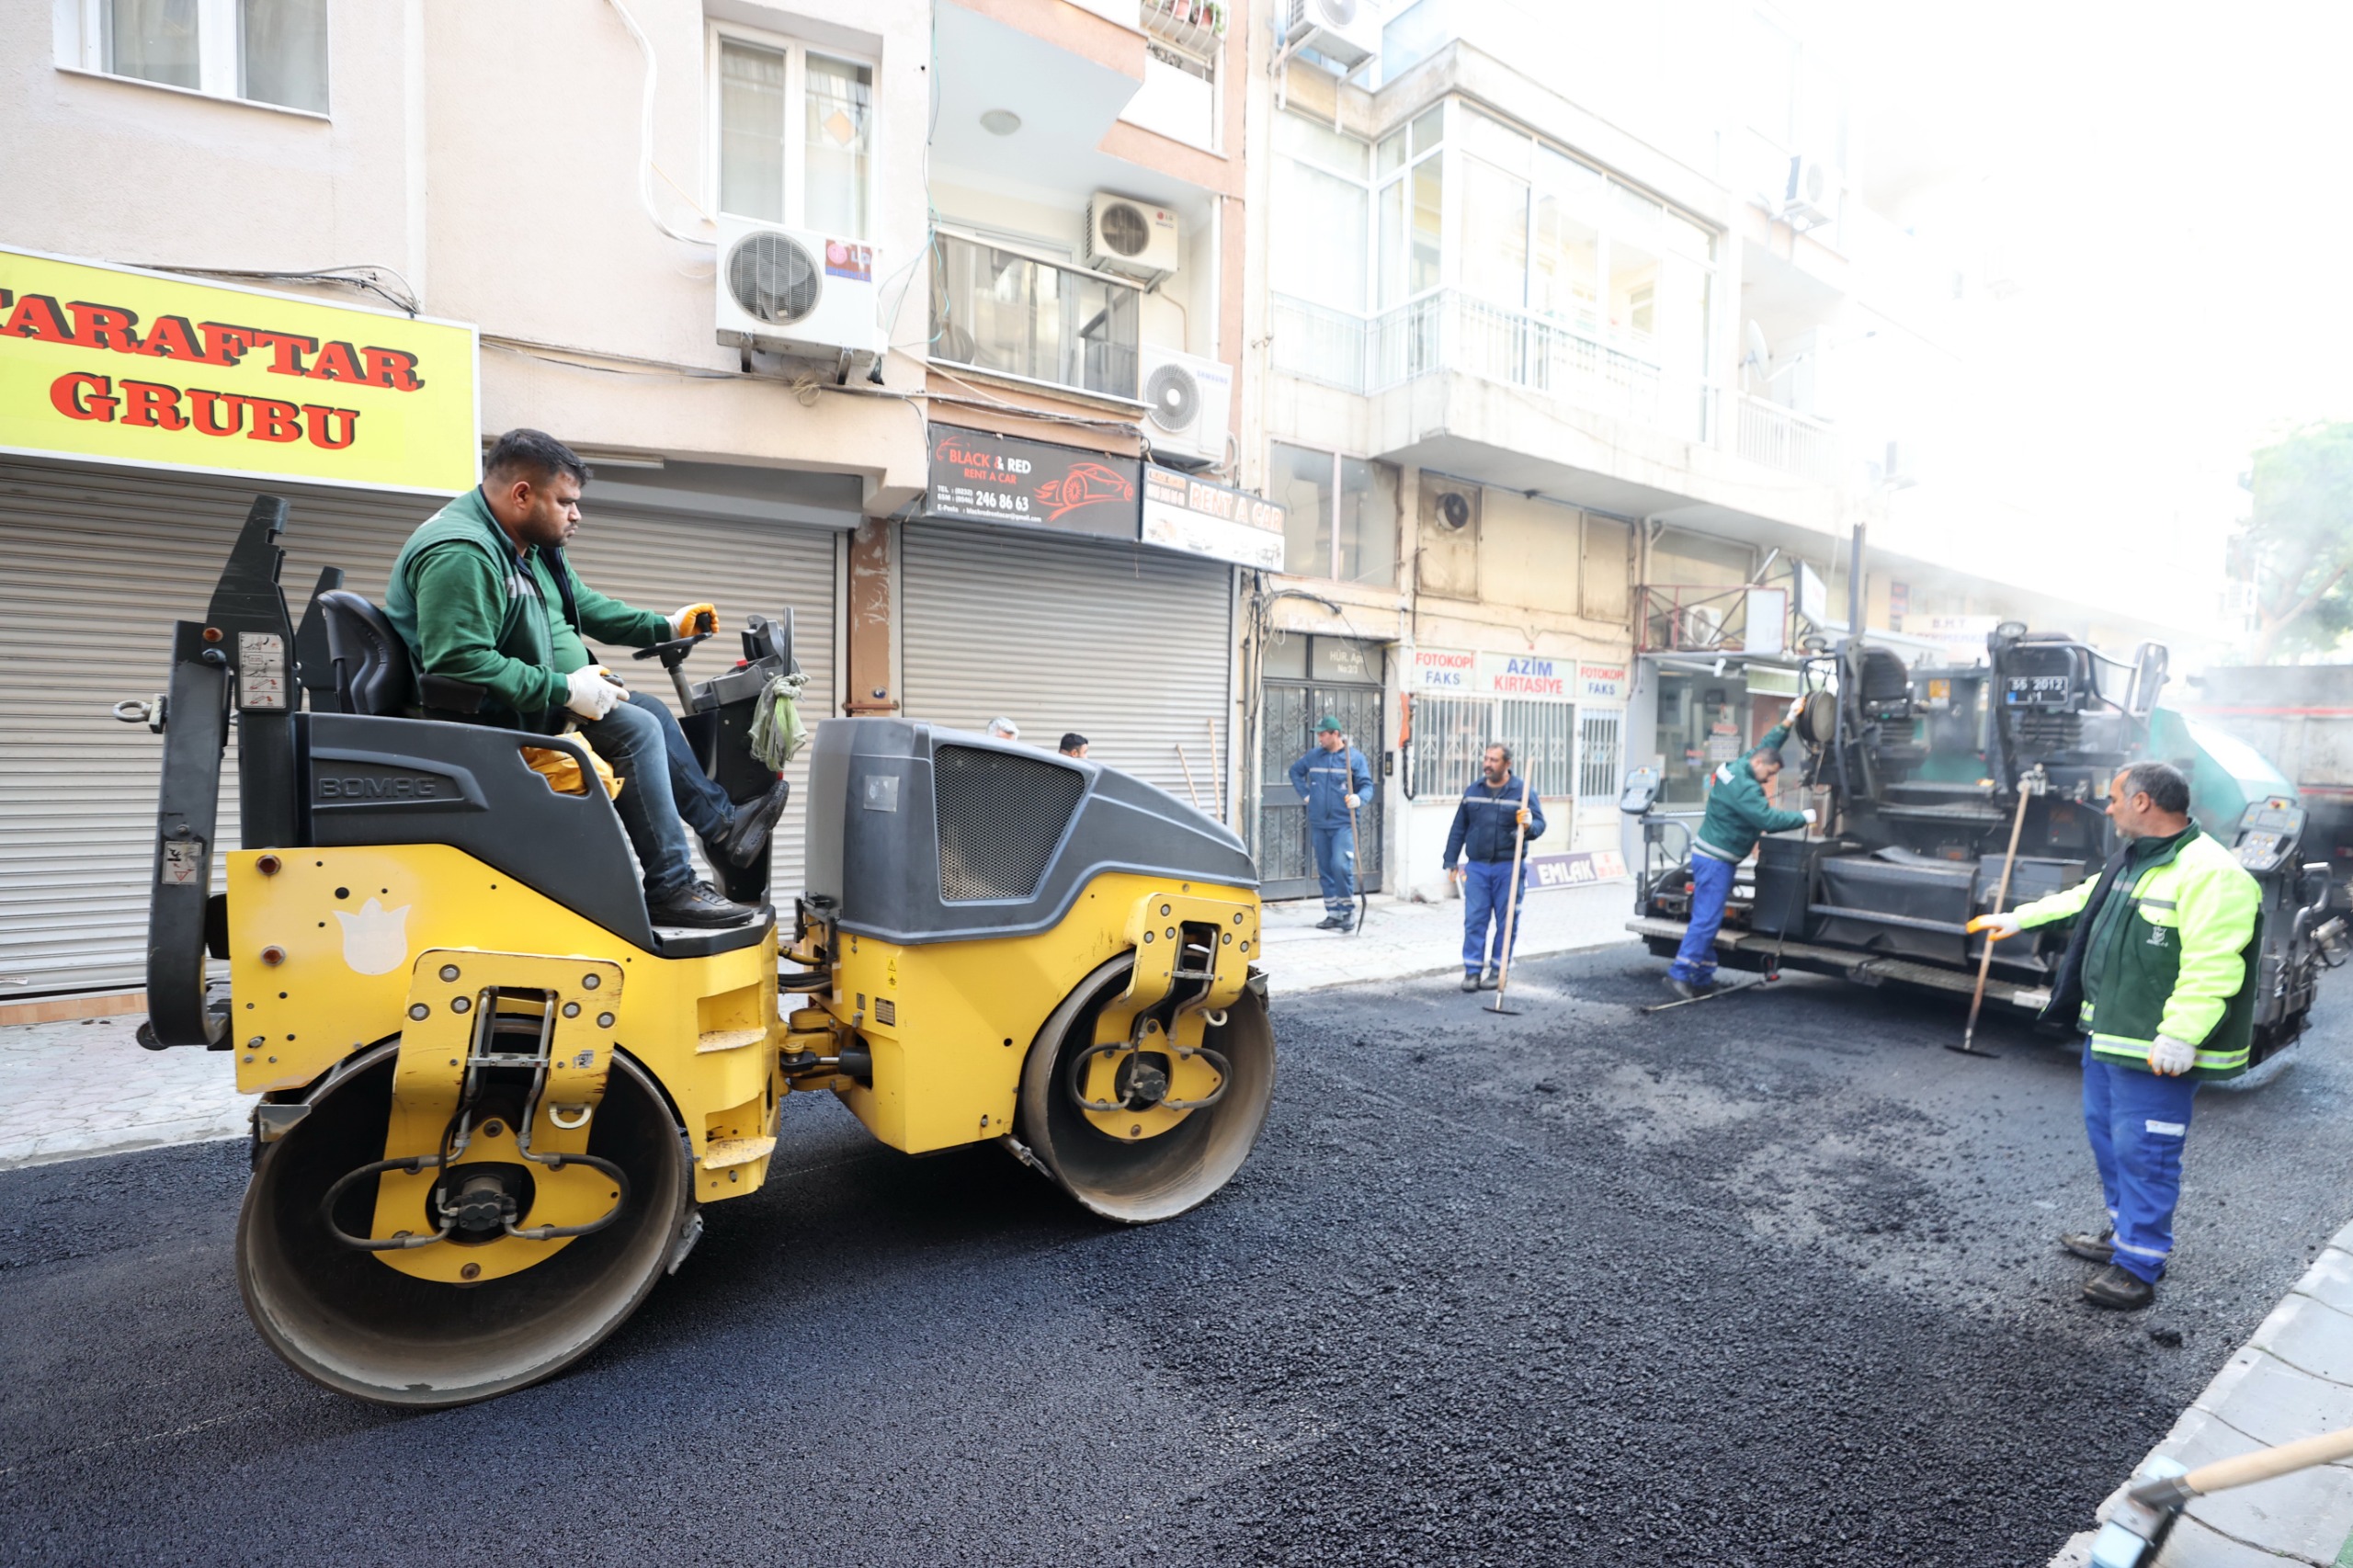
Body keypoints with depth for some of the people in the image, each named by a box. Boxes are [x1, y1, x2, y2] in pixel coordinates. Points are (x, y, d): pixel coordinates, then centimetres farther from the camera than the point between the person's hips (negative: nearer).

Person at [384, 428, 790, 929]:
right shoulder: (461, 554, -23)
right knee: (634, 730, -21)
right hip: (494, 717, -11)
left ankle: (723, 824, 16)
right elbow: (458, 663, -31)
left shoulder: (532, 545, 10)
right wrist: (564, 690, -29)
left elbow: (587, 606, 24)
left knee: (651, 712, 11)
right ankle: (671, 890, -18)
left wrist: (665, 626, 17)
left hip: (541, 691, 11)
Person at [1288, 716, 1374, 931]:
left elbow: (1367, 785, -5)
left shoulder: (1355, 757, -4)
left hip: (1343, 823, -5)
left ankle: (1348, 911, -1)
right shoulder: (1314, 756, 7)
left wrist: (1359, 798, -26)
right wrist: (1305, 793, 12)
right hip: (1318, 823, 5)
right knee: (1325, 869, 9)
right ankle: (1334, 914, 19)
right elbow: (1295, 771, 23)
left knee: (1341, 865, -18)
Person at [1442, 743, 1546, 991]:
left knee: (1507, 922, 5)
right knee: (1474, 920, 0)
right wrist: (1450, 861, 11)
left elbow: (1540, 824, -4)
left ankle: (1497, 970, 16)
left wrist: (1529, 825, -28)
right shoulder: (1473, 790, 9)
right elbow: (1458, 828, 13)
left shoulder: (1523, 792, -1)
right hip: (1476, 866, 2)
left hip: (1508, 868, -2)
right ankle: (1472, 970, 6)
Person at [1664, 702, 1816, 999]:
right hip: (1714, 859, -11)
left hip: (1713, 857, 11)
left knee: (1709, 918, 11)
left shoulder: (1738, 767, 9)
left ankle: (1702, 978, 15)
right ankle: (1680, 974, -10)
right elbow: (1769, 821, -25)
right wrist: (1804, 818, -11)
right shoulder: (1744, 788, -21)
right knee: (1706, 919, -10)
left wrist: (1789, 719, 22)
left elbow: (1766, 744, 25)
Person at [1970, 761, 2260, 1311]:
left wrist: (2179, 1038, -30)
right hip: (2107, 1034, 10)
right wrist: (2019, 918, 33)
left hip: (2158, 1052, -10)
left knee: (2143, 1150, -1)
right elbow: (2084, 899, 28)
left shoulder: (2211, 874, -21)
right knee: (2107, 1134, 20)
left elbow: (2212, 968, -27)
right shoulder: (2133, 860, 11)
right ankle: (2123, 1234, 36)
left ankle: (2138, 1266, 11)